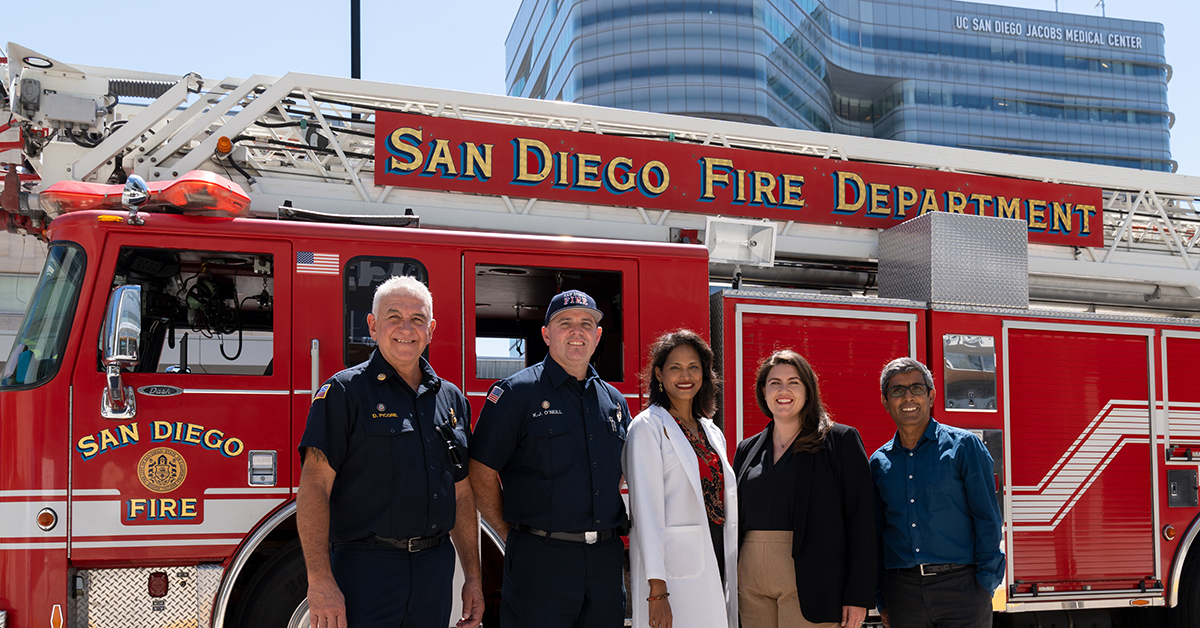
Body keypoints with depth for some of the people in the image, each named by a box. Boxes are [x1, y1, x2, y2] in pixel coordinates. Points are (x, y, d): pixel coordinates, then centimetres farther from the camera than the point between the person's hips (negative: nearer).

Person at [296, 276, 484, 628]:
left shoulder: (451, 400, 13)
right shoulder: (345, 392, -4)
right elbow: (313, 487, -11)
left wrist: (473, 578, 13)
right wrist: (320, 580, -19)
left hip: (435, 570, 5)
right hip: (366, 571, -5)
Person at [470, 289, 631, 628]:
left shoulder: (613, 400, 13)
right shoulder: (518, 391, -4)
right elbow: (481, 472, -6)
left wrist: (604, 532, 16)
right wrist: (512, 534, -4)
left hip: (605, 559, 5)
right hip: (542, 560, -5)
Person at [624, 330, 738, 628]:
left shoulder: (712, 433, 16)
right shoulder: (649, 427, -4)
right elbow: (646, 507, -12)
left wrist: (732, 577, 13)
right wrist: (657, 589, -18)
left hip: (716, 567, 6)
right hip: (674, 569, -6)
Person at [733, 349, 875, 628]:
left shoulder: (841, 440, 2)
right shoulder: (747, 450, 16)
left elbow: (861, 521, -3)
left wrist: (858, 596, -10)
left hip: (808, 586, -4)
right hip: (752, 588, 4)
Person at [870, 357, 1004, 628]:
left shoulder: (964, 446, 1)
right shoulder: (879, 463, 10)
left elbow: (987, 519, -2)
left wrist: (985, 584, -8)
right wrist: (881, 600, 10)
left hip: (960, 584, -3)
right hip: (902, 591, 3)